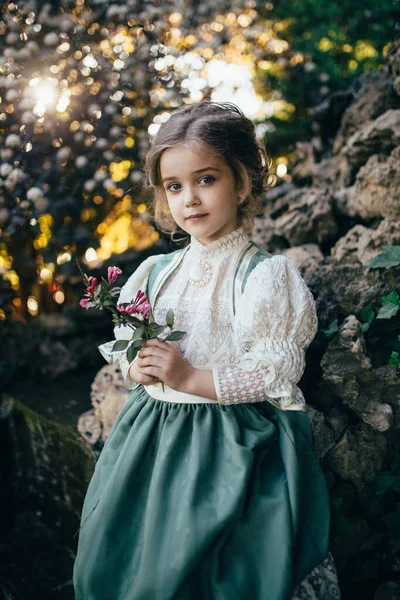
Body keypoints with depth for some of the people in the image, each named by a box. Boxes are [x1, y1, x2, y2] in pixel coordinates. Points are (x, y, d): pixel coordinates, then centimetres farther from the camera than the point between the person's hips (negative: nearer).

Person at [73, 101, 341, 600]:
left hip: (234, 444, -5)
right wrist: (136, 368, -8)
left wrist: (190, 378, -20)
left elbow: (274, 375, -16)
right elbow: (122, 348, 14)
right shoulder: (156, 272, 5)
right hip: (153, 435, 6)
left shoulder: (265, 275, -12)